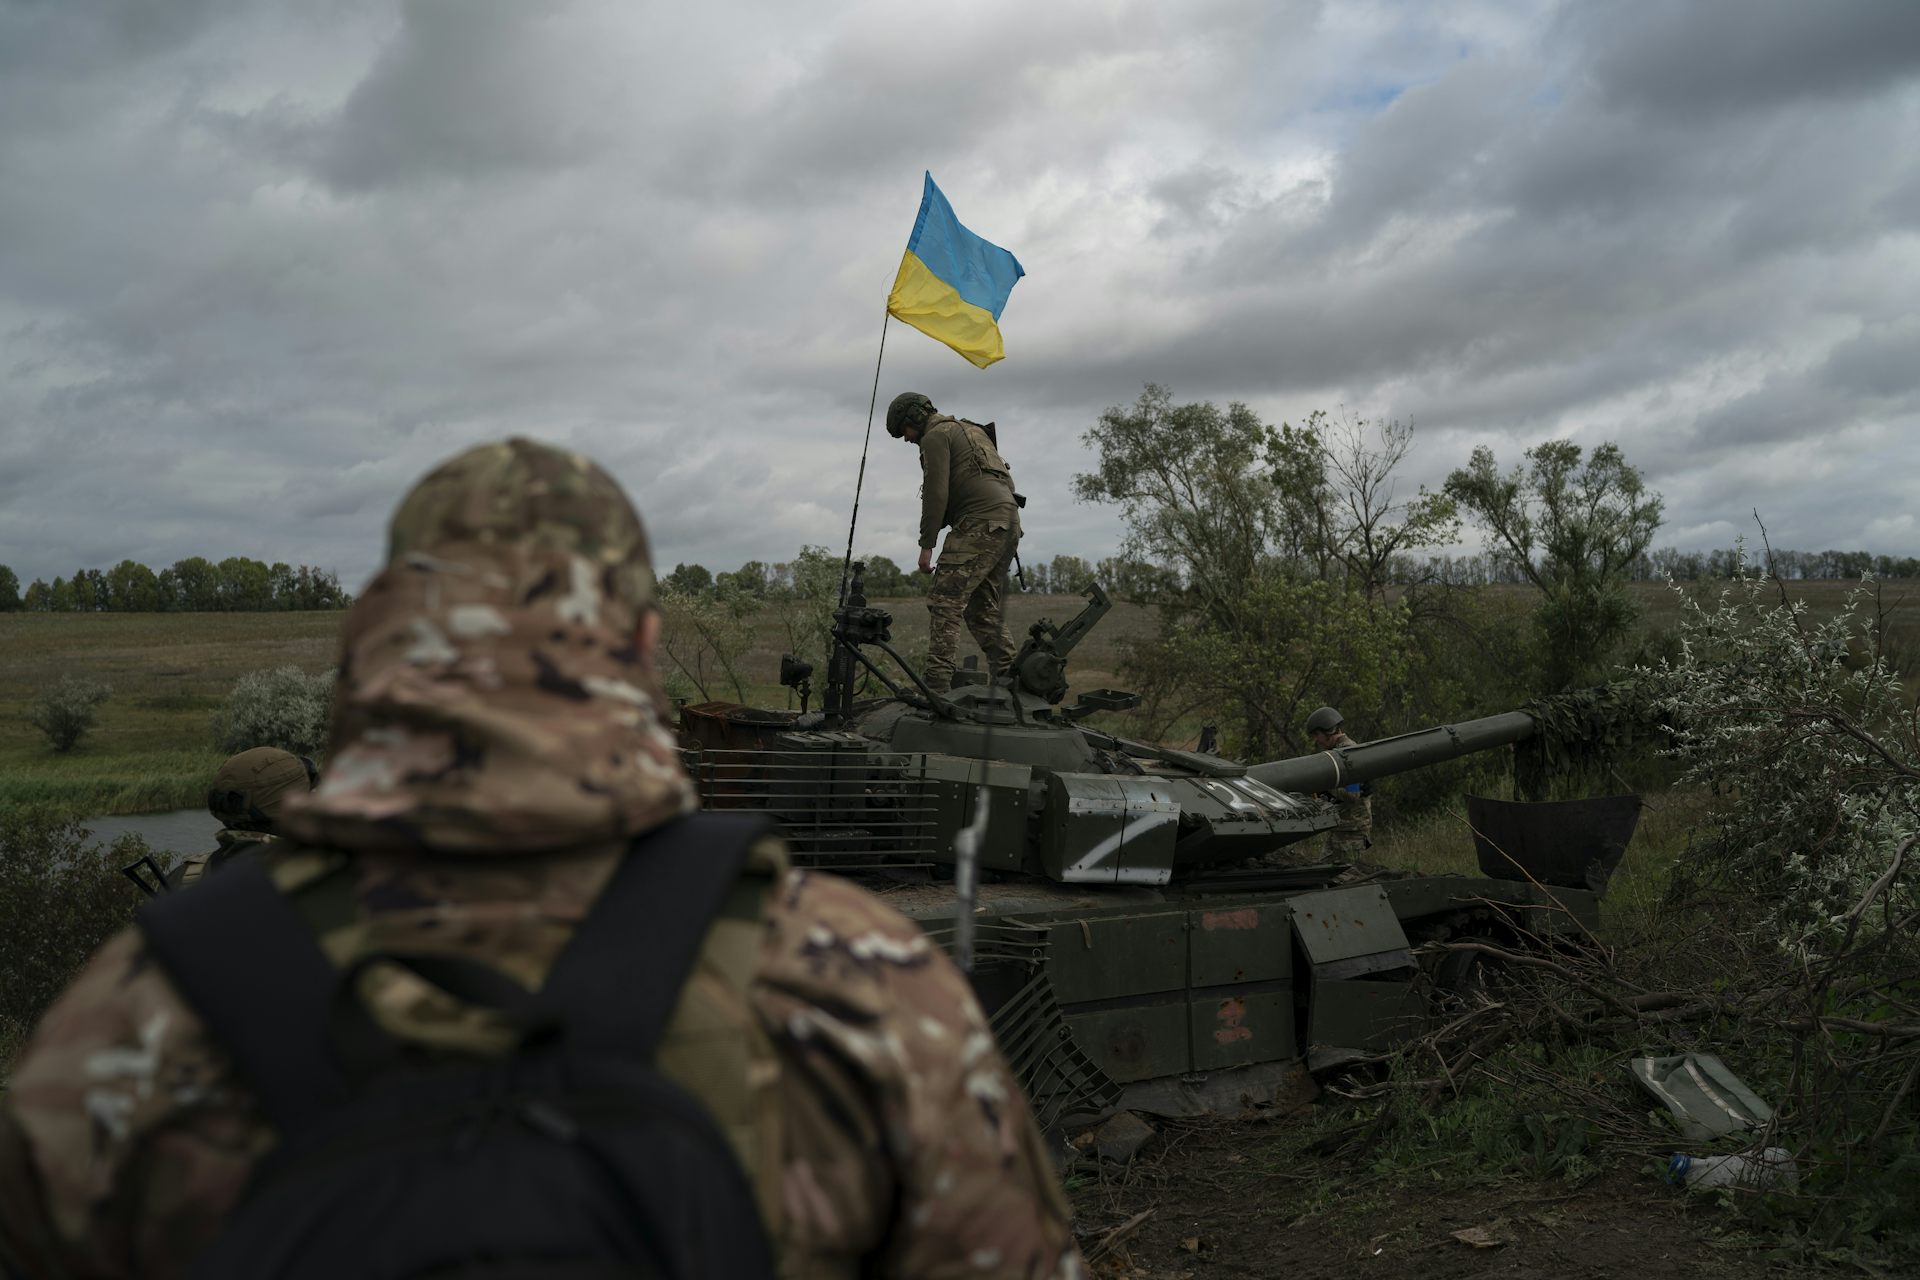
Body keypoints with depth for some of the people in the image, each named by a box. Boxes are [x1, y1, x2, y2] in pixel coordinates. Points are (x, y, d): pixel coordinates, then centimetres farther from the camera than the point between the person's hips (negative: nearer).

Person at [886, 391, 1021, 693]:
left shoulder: (936, 435, 1)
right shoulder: (970, 430, 30)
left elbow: (936, 493, -10)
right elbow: (1007, 481, 26)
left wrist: (926, 545, -8)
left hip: (979, 523, -10)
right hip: (1008, 522, 10)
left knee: (945, 601, -13)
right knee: (985, 611, 15)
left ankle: (936, 683, -22)